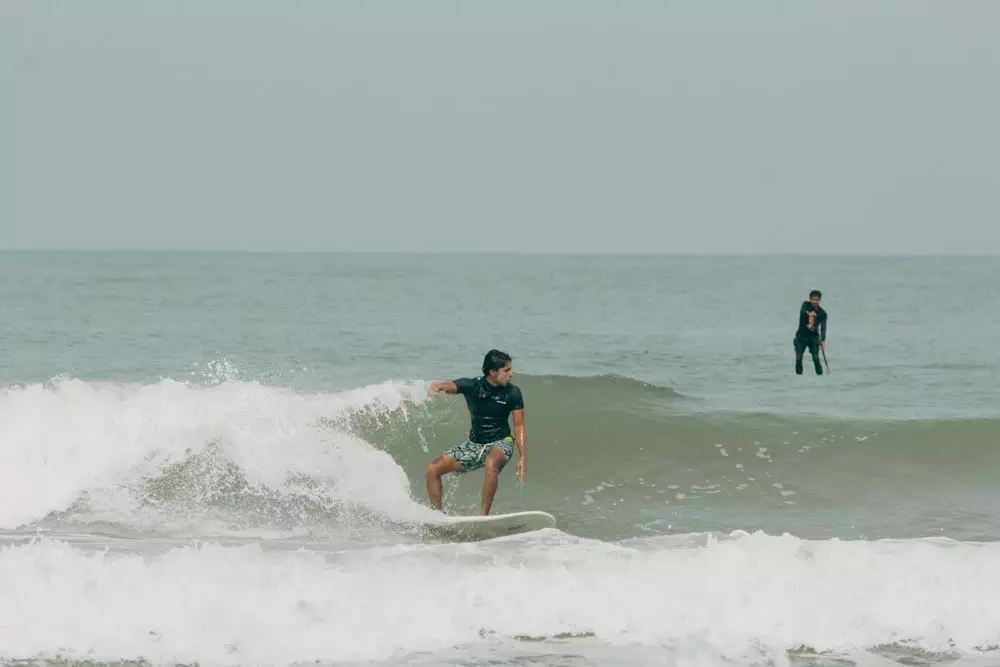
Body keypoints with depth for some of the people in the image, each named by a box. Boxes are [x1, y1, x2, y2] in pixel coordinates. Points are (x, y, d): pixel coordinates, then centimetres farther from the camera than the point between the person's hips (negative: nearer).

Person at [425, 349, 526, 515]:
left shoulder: (512, 393, -12)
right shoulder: (472, 386, -11)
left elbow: (519, 426, -9)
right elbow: (450, 386, -26)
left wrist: (523, 457, -17)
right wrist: (439, 386, -52)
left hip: (500, 444, -3)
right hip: (474, 443, 3)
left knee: (490, 463, -39)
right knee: (433, 468, -6)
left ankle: (484, 516, -35)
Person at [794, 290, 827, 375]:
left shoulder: (822, 313, -5)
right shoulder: (806, 305, -4)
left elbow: (823, 328, -12)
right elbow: (802, 311, -26)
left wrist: (823, 340, -24)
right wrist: (809, 313, -44)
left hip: (814, 337, 0)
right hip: (801, 335, 1)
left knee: (816, 357, -13)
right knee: (798, 357, -6)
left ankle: (820, 374, -7)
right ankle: (798, 374, 7)